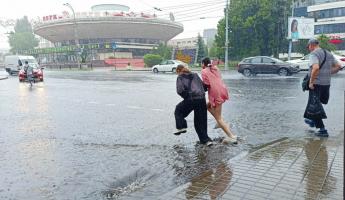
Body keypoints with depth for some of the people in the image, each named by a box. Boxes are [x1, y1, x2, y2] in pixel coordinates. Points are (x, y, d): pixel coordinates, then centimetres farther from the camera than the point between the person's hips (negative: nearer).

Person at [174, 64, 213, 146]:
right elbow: (203, 85, 17)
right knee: (201, 120, 14)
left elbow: (180, 90, -7)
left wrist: (186, 96, 7)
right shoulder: (195, 75, 21)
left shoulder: (180, 77, 7)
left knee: (178, 110, 24)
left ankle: (181, 127, 13)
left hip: (190, 99, -5)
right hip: (202, 99, 5)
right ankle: (205, 139, 16)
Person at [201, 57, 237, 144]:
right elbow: (217, 80, 15)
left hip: (216, 94, -8)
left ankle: (232, 137, -4)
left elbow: (206, 84, -9)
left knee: (218, 118, 1)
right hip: (223, 91, 8)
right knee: (208, 105, 29)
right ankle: (221, 122, 22)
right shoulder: (215, 68, 18)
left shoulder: (204, 71, -1)